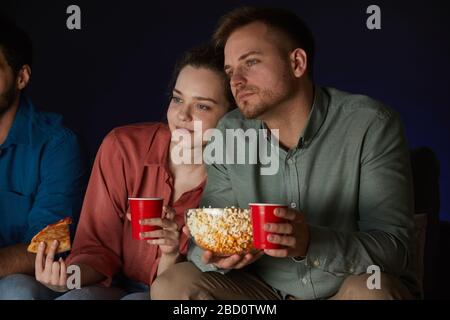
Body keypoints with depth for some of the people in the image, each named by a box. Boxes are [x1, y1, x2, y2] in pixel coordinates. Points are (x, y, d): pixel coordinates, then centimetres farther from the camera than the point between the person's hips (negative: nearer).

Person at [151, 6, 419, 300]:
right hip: (267, 291, 4)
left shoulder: (370, 125, -14)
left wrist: (311, 243, -37)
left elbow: (396, 248, -19)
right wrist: (215, 255, -27)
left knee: (369, 290, -35)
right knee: (172, 284, -15)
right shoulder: (228, 135, -2)